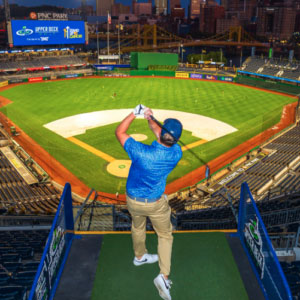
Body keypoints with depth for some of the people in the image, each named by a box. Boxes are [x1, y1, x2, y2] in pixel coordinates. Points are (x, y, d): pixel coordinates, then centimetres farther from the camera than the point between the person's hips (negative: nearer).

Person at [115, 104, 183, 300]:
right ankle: (164, 275, 7)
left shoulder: (141, 152, -31)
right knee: (165, 235, 20)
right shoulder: (176, 154, -24)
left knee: (137, 227, 30)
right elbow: (166, 140, -2)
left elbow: (119, 132, -15)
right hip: (156, 203, 0)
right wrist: (150, 119, -4)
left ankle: (140, 256, 54)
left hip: (133, 200, 1)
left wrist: (135, 113, -12)